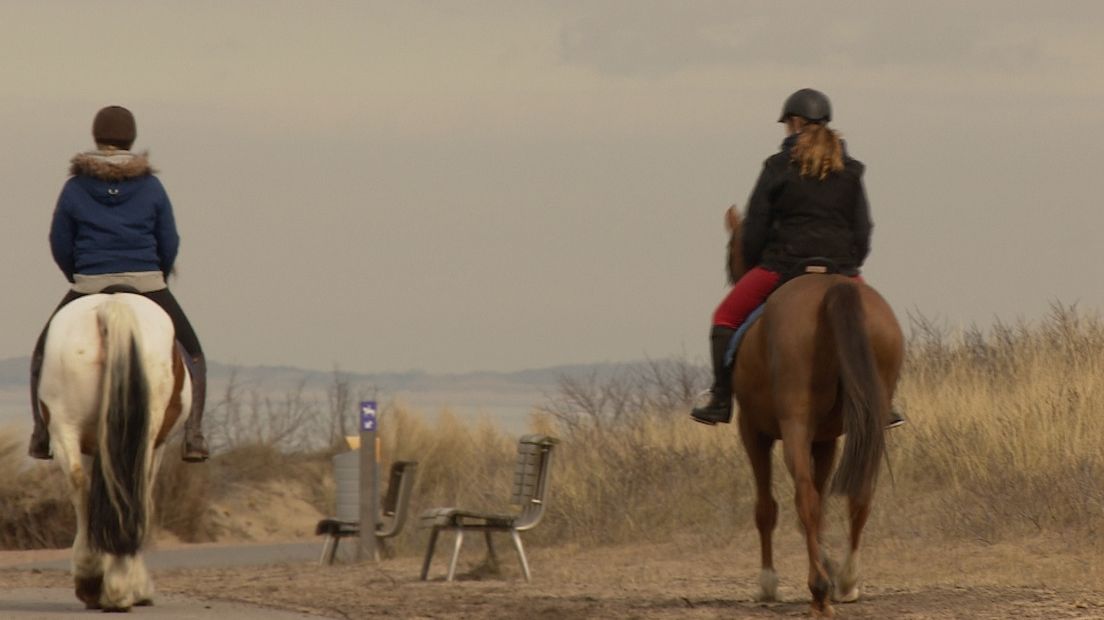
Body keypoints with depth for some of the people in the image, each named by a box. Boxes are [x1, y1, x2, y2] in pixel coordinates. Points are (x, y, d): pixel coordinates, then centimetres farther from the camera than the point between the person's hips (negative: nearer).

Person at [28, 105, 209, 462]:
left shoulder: (75, 188, -2)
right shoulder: (151, 188, -1)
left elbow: (60, 245, 4)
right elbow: (169, 244, 3)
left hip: (89, 287, 0)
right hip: (147, 284, 0)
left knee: (45, 353, 21)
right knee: (192, 354, 17)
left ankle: (42, 435, 12)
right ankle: (193, 436, 2)